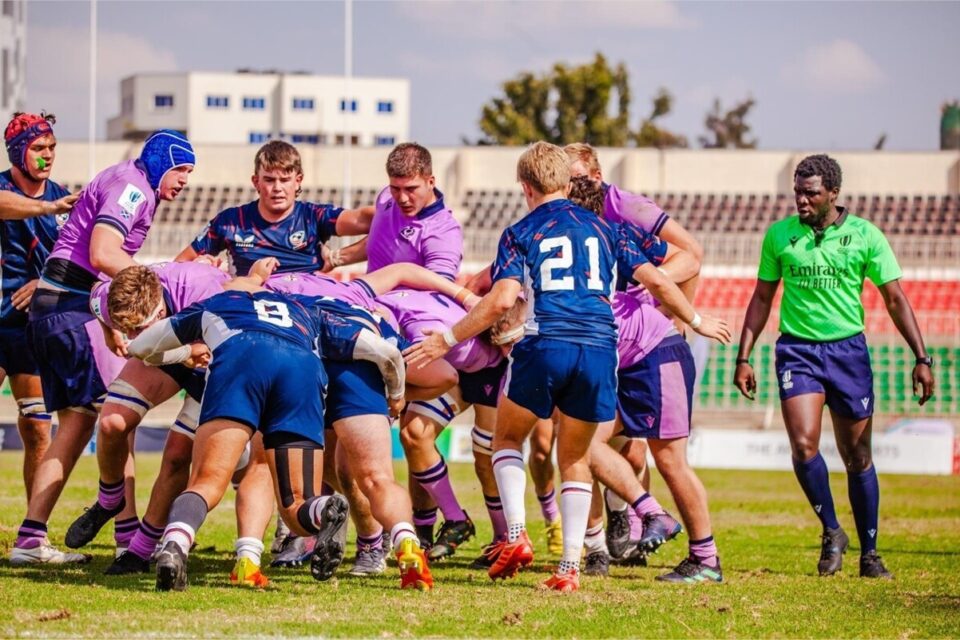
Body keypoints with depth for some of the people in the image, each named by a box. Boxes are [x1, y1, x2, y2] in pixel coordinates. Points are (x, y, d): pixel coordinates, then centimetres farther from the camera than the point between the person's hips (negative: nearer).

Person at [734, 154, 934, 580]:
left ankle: (869, 553, 16)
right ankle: (831, 532, 3)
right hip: (797, 349, 0)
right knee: (803, 445, -18)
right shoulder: (779, 236, 3)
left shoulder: (865, 236, -2)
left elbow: (895, 299, 2)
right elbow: (761, 299, 12)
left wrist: (921, 357, -4)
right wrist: (744, 357, 7)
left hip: (848, 349, 0)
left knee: (857, 457, 4)